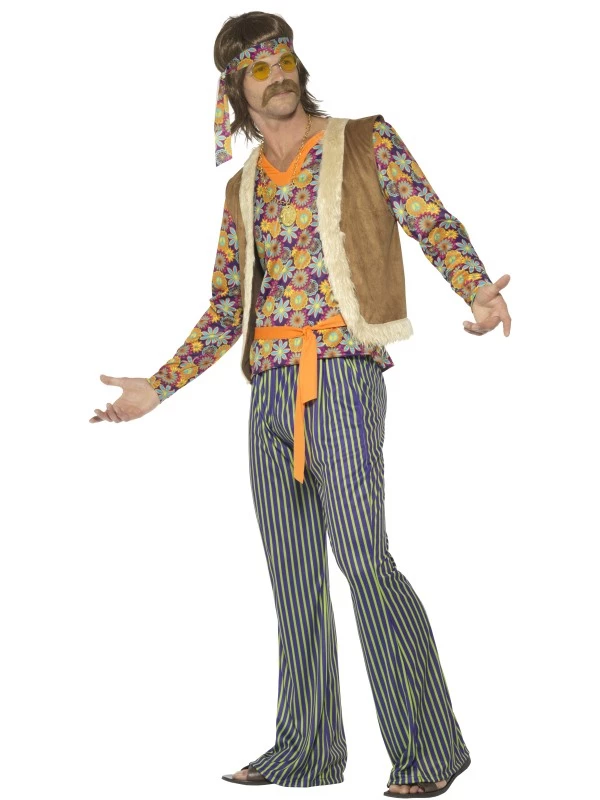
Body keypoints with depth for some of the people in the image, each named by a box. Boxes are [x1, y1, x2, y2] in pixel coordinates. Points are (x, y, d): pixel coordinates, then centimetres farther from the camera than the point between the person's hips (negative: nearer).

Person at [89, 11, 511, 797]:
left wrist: (480, 293, -23)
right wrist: (158, 387, 13)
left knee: (365, 561, -13)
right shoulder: (243, 189, 18)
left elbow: (435, 225, -3)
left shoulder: (365, 140, 5)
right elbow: (226, 310, 19)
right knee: (294, 574, 7)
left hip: (342, 379, -6)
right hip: (269, 390, 6)